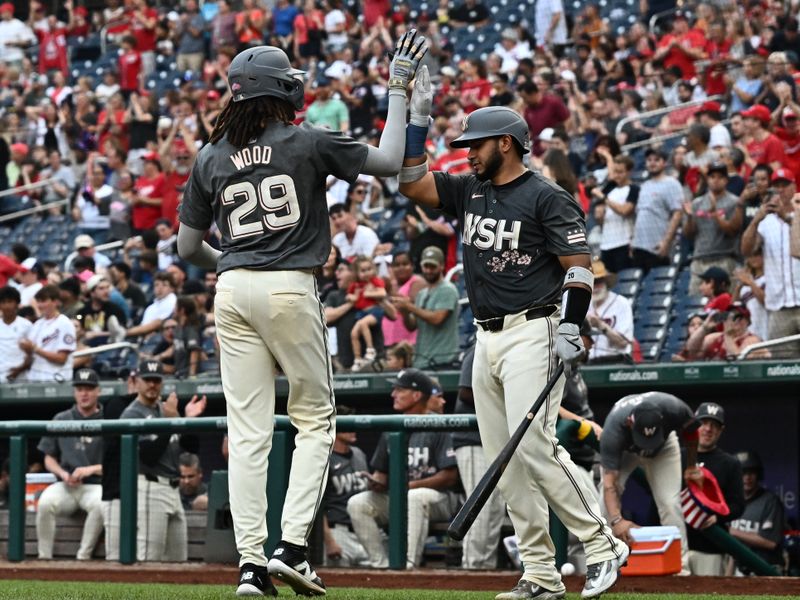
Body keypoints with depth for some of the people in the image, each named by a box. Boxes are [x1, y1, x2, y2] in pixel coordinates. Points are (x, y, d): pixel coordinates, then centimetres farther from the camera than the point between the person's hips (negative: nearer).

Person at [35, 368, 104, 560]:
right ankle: (44, 557, -23)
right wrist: (63, 474, -4)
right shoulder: (61, 420, 13)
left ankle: (83, 557, -27)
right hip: (65, 485, 2)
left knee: (100, 504, -37)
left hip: (96, 485, -2)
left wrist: (92, 469, -13)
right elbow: (49, 458, 17)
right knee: (45, 502, -31)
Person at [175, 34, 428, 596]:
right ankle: (292, 546, -4)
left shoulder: (211, 158, 8)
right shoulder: (307, 142, -3)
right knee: (315, 418, 9)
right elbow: (389, 161, 5)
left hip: (232, 291, 3)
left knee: (248, 430, 3)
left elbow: (188, 247, 12)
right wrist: (398, 89, 13)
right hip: (290, 289, -3)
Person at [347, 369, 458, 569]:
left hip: (436, 500, -6)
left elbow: (450, 476, -11)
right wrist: (376, 483, -6)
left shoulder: (438, 428, -5)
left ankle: (408, 564, -41)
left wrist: (412, 485, -20)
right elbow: (380, 472, 19)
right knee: (357, 503, -15)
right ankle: (381, 564, -17)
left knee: (414, 497, -39)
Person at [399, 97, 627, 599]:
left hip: (532, 332, -8)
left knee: (533, 446, -19)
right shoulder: (469, 191, 15)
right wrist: (417, 121, 6)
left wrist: (570, 328, -20)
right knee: (505, 459, 3)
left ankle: (602, 546, -10)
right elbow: (411, 183, 14)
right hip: (487, 339, 8)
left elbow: (580, 266, -9)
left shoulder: (546, 197, -6)